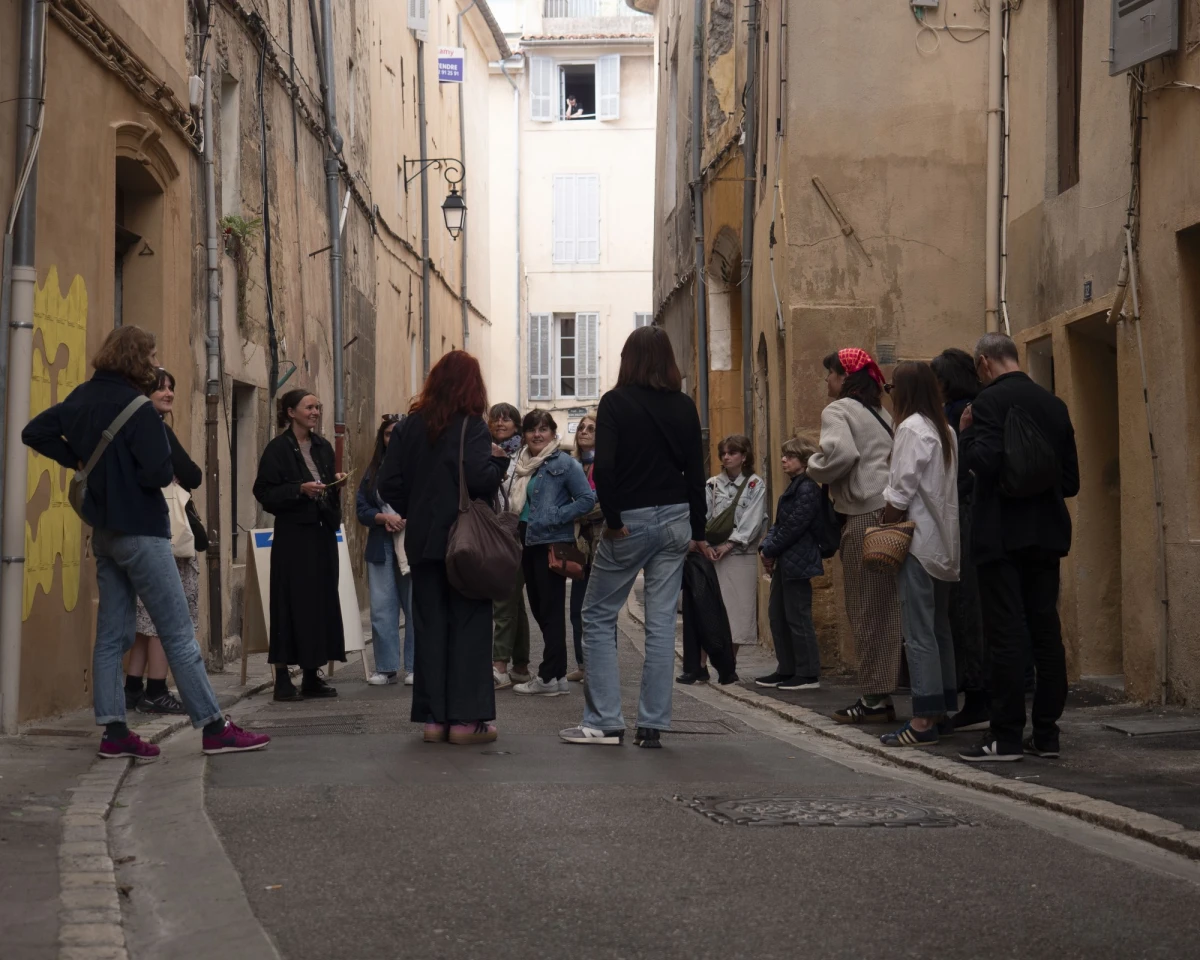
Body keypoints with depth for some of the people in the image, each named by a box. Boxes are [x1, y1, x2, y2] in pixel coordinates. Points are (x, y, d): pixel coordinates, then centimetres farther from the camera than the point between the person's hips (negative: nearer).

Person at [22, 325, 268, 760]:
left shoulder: (82, 399, 7)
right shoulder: (137, 408, -17)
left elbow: (34, 432, 15)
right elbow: (159, 473, -24)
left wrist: (77, 461, 12)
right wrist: (165, 471, -2)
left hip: (103, 529, 8)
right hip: (139, 529, -8)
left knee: (112, 633, 8)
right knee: (178, 634, -5)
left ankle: (114, 733, 7)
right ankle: (214, 728, -2)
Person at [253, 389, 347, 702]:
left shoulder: (323, 447, 14)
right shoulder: (278, 449, -6)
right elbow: (265, 493, -10)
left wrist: (336, 484, 2)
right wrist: (300, 489, -20)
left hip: (322, 533, 6)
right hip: (293, 535, -6)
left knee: (322, 601, 6)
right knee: (291, 603, -7)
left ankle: (312, 675, 13)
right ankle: (282, 678, -2)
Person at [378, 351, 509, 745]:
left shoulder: (410, 426, 5)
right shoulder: (471, 426, -10)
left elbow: (389, 484, 4)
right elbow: (481, 478, -22)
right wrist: (500, 459, -3)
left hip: (422, 541, 5)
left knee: (429, 627, 8)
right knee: (469, 625, 1)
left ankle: (433, 717, 9)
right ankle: (466, 718, -1)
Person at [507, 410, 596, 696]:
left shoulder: (564, 464, -8)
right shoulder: (521, 463, 13)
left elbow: (587, 499, -13)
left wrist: (554, 518, -17)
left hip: (552, 543, -8)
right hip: (527, 542, 8)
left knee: (551, 610, -5)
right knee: (537, 607, 11)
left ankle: (550, 677, -2)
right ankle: (557, 674, 18)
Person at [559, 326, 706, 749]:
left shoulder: (615, 402, -7)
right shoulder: (684, 407, 6)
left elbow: (603, 467, -17)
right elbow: (697, 471, 7)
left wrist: (613, 519, -9)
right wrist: (697, 532, 12)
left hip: (630, 522, -4)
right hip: (674, 520, 4)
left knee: (598, 617, 7)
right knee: (662, 622, 5)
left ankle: (604, 722, 3)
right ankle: (652, 726, 5)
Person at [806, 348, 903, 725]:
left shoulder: (838, 411, -3)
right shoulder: (880, 413, 21)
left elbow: (841, 452, -20)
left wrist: (814, 468, -3)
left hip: (864, 516, -8)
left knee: (866, 611, -4)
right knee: (885, 608, 9)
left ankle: (874, 699, -2)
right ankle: (881, 696, 11)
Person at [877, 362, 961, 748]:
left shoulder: (911, 428, -11)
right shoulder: (945, 431, 12)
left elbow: (901, 493, -14)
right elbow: (949, 487, 11)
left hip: (917, 539, -9)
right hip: (943, 542, 9)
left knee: (919, 633, -9)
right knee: (939, 628, 14)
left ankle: (924, 720, -12)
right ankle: (943, 709, 19)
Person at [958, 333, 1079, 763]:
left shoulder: (991, 401, -10)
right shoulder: (1053, 405, 10)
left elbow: (983, 462, -21)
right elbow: (1071, 479, 12)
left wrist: (965, 433, -4)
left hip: (1003, 534, -6)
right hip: (1046, 534, 6)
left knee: (1006, 635, -5)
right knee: (1045, 632, 8)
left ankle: (1006, 735, -4)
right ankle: (1046, 733, 11)